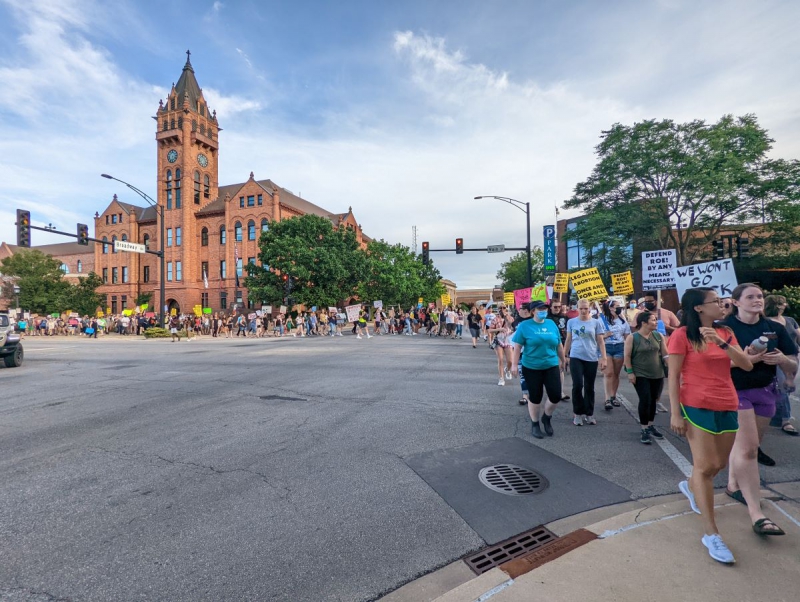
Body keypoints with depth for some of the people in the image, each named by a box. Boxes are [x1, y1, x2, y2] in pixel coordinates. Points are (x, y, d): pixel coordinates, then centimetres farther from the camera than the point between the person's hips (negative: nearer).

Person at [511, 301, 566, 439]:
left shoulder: (552, 324, 5)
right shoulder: (525, 325, -7)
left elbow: (559, 345, 14)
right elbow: (517, 346, -8)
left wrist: (563, 360, 20)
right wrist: (514, 364, -11)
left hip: (551, 366, 3)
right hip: (531, 367, -3)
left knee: (556, 396, 0)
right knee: (535, 397, 6)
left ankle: (546, 418, 29)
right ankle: (535, 424, 27)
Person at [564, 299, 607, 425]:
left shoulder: (596, 322, 1)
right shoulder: (571, 322, 3)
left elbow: (600, 342, 3)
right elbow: (568, 340, 10)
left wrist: (603, 358, -3)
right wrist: (564, 356, 11)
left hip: (591, 359, 1)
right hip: (576, 358, 0)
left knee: (589, 387, 9)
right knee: (577, 385, -6)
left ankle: (589, 413, 24)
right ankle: (578, 413, 9)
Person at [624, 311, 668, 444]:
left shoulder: (658, 336, 3)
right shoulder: (632, 338, -10)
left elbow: (665, 353, 9)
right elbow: (627, 356, -8)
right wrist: (630, 372, -12)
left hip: (657, 374, 5)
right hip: (640, 375, -5)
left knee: (653, 400, 13)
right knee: (645, 400, -9)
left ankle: (651, 425, 31)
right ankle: (644, 430, 2)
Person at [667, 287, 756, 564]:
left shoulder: (725, 333, 8)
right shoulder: (682, 334, -10)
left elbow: (747, 365, -3)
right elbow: (673, 376, -11)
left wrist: (722, 343, -18)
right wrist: (675, 414, -14)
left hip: (727, 406, 6)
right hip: (697, 406, -6)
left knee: (719, 463, 17)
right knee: (706, 466, -4)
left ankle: (690, 486, 47)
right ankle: (711, 534, 6)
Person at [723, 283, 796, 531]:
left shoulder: (775, 328, 5)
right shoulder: (725, 328, -10)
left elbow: (793, 367, 7)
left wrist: (782, 359, -14)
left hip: (766, 392, 5)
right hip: (736, 392, -5)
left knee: (744, 444, 14)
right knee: (748, 447, -9)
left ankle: (734, 485, 34)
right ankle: (756, 513, -4)